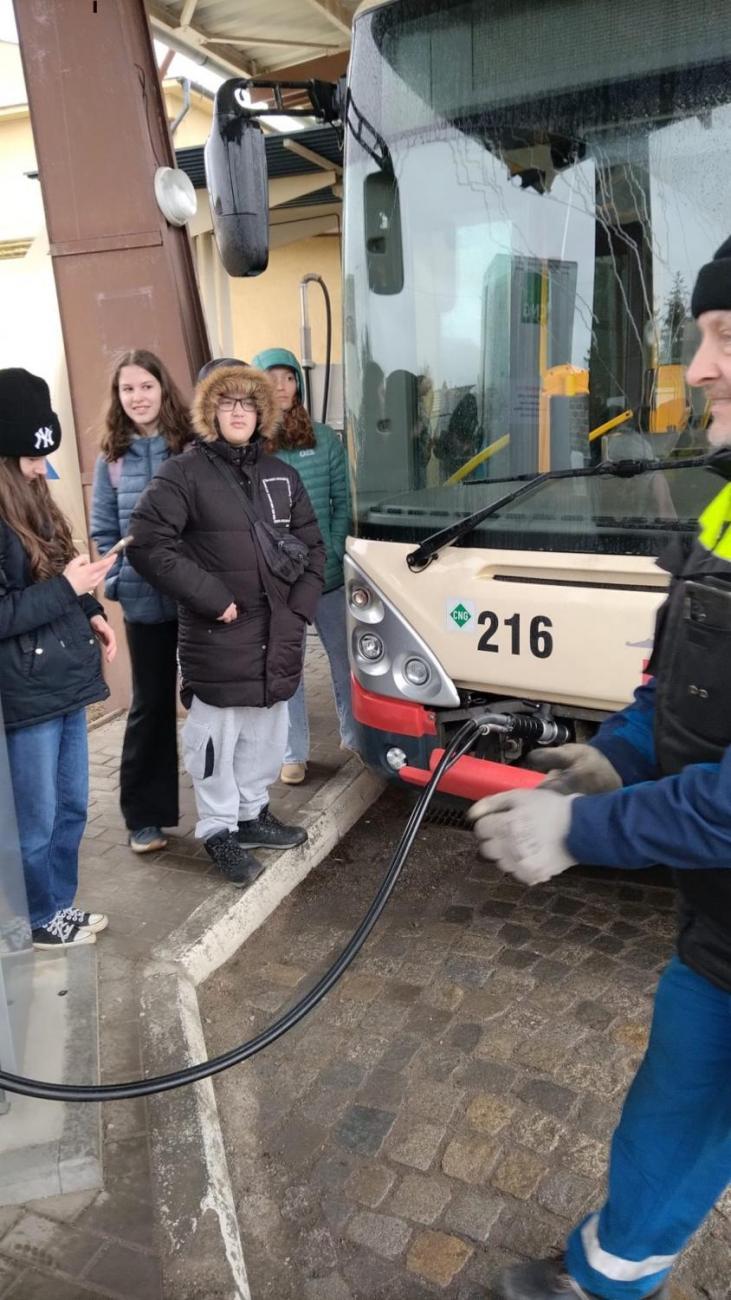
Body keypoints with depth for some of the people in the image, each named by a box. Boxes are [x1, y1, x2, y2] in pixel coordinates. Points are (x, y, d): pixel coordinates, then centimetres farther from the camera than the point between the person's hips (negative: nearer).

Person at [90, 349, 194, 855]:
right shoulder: (112, 459, 3)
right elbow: (104, 531, 6)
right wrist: (120, 582, -6)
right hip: (145, 601, 1)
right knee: (151, 704, 9)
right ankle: (144, 816, 21)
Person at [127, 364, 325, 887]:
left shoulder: (282, 476, 12)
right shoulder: (184, 473, -6)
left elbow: (312, 548, 14)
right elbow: (147, 544, -13)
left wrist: (299, 609, 1)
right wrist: (211, 597, -16)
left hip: (278, 636, 6)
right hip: (218, 638, -6)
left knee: (267, 733, 17)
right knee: (217, 736, 2)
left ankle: (253, 813, 35)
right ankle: (220, 830, 20)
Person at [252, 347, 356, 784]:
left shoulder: (325, 439, 3)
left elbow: (342, 502, 5)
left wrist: (335, 551, -5)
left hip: (327, 573, 2)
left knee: (344, 657, 13)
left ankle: (355, 736, 31)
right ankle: (295, 753, 21)